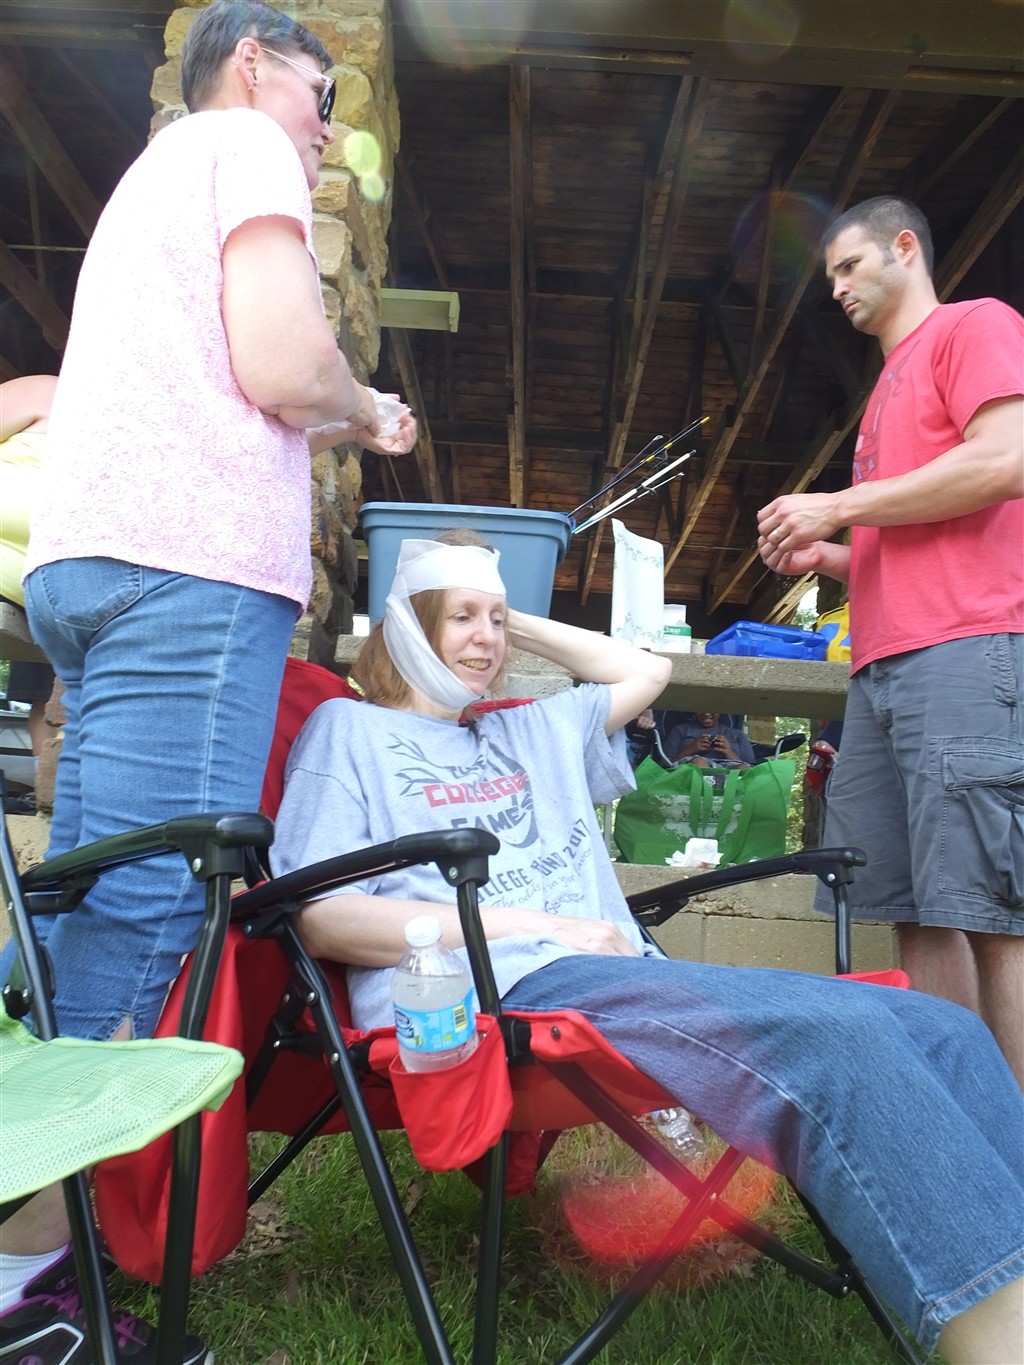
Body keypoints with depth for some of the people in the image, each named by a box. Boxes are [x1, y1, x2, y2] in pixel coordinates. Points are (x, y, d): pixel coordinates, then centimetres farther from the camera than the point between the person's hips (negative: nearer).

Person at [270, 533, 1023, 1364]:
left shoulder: (538, 732, 32)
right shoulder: (348, 729, 13)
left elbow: (645, 671, 43)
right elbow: (321, 918, 0)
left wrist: (521, 627, 35)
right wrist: (531, 924, -8)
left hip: (623, 972, 7)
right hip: (495, 987, -7)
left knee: (944, 1030, -12)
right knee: (836, 1037, -30)